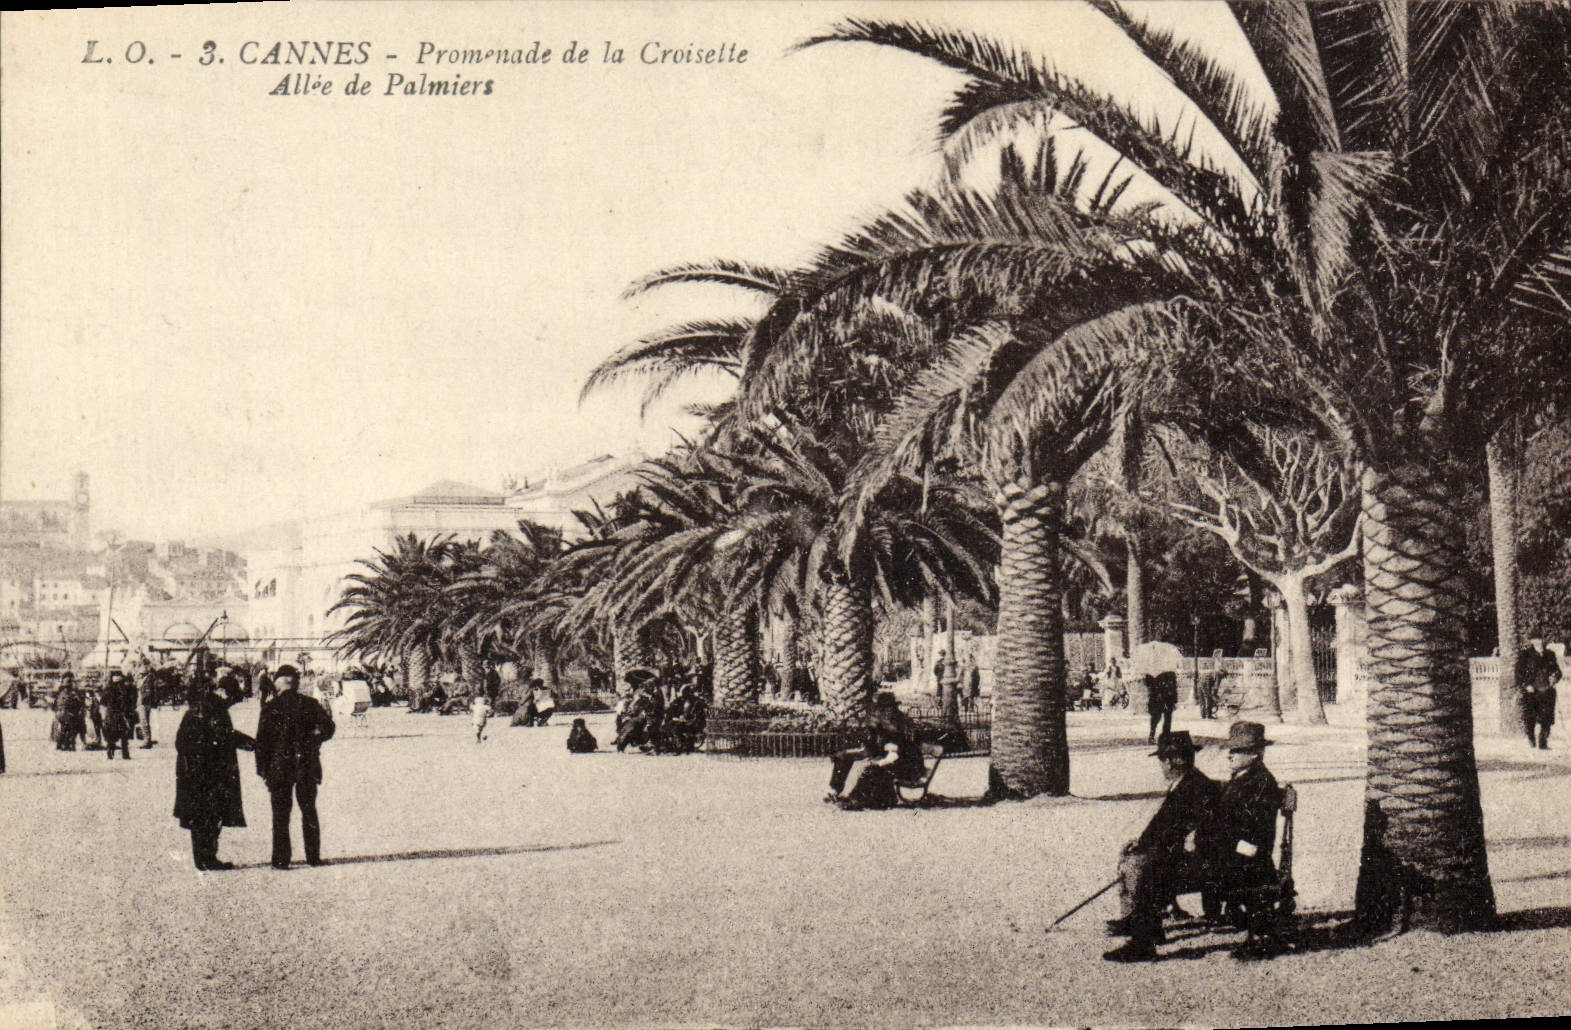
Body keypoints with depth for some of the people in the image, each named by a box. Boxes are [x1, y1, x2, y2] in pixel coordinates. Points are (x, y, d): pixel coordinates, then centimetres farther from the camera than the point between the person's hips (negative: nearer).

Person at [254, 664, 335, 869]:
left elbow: (262, 741, -5)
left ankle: (281, 859, 1)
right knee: (309, 811, 12)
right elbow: (327, 727, -4)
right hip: (307, 765, 2)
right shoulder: (309, 704, 0)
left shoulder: (271, 708, -5)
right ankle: (313, 856, 13)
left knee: (281, 814, 4)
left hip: (280, 767, -2)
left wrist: (263, 770, -1)